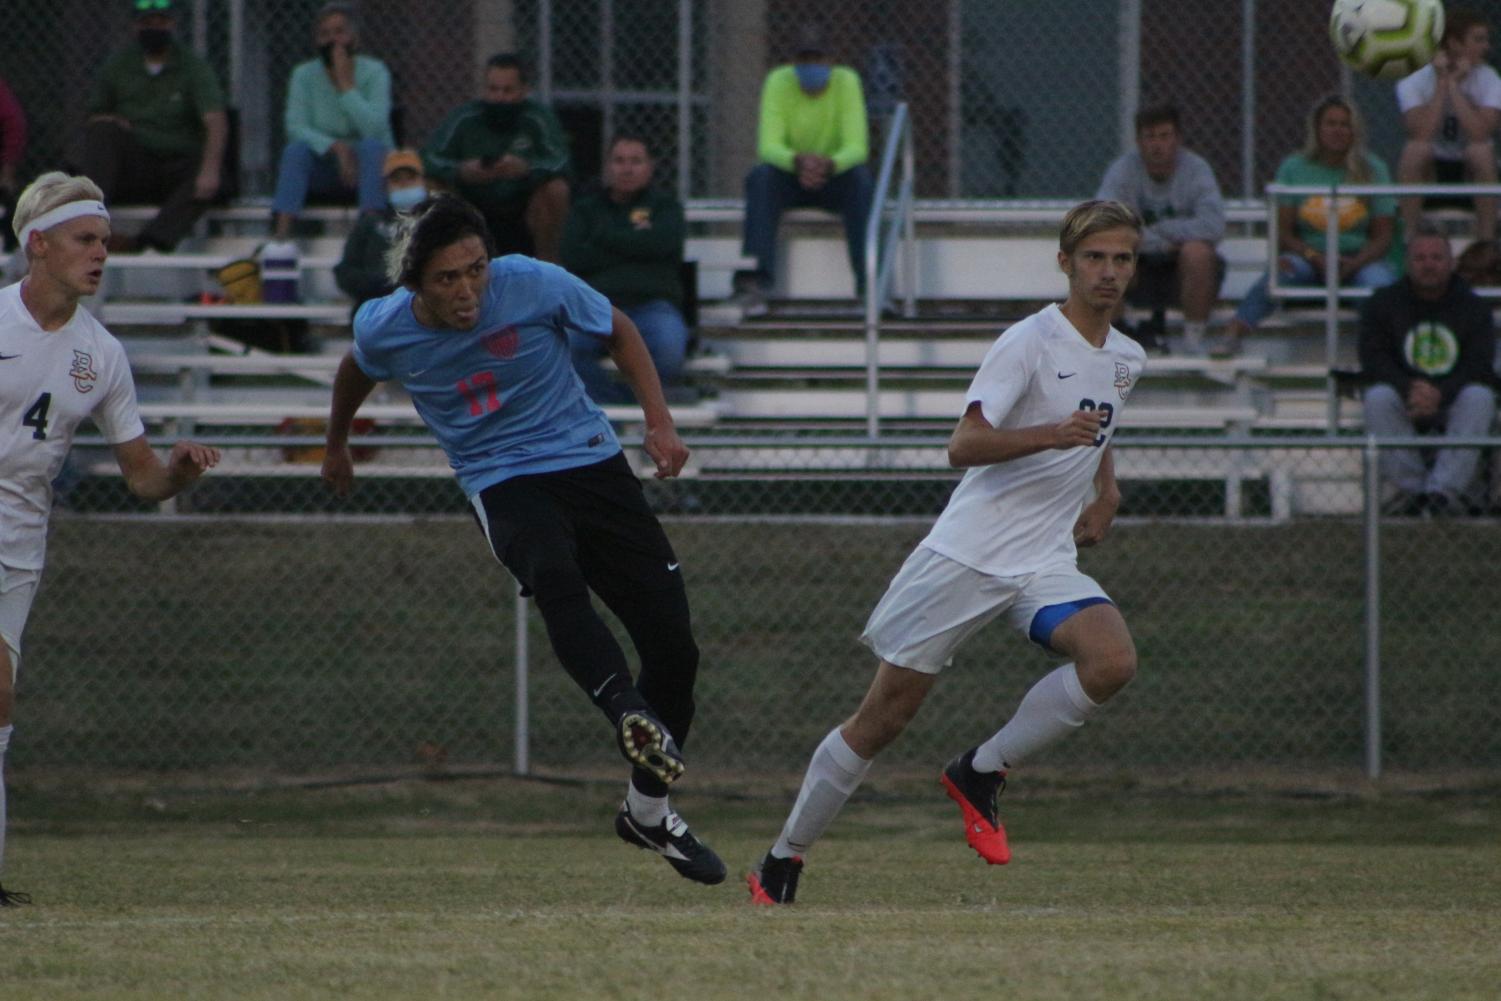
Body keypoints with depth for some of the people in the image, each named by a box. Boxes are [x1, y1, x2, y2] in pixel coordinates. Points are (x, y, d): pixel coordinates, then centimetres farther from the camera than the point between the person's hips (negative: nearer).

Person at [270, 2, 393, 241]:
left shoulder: (374, 72, -9)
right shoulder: (304, 75, -3)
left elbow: (373, 129, -23)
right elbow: (296, 128, -16)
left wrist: (346, 85, -25)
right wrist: (335, 147, -30)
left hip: (369, 167, -1)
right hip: (324, 170, 1)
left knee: (371, 146, -33)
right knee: (296, 149, -28)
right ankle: (282, 235, -40)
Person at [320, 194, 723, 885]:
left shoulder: (533, 284, -12)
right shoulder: (384, 329, -8)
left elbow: (618, 332, 6)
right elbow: (356, 373, 18)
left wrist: (659, 424, -3)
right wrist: (336, 447, 34)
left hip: (590, 461, 2)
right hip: (502, 483, -2)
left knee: (673, 647, -4)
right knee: (554, 575, -39)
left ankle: (647, 810, 16)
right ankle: (628, 713, -60)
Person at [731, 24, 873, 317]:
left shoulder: (847, 82, -13)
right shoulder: (778, 82, -12)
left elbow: (857, 147, -21)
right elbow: (768, 146, -21)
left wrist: (829, 164, -44)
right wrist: (797, 161, -44)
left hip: (834, 179, 0)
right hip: (789, 179, 0)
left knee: (861, 179, -33)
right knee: (760, 177, -32)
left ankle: (870, 285, -36)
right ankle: (755, 284, -41)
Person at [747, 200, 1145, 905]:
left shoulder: (1126, 359, 12)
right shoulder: (1029, 342, -10)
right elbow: (964, 446, -20)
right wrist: (1051, 436, -34)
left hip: (1045, 564, 5)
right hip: (968, 550, -5)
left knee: (1112, 661, -24)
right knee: (883, 716, -2)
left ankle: (980, 773, -6)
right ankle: (784, 859, 14)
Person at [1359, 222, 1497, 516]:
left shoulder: (1473, 307, 5)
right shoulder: (1382, 303, 6)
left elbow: (1479, 365, -6)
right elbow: (1373, 359, -5)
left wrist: (1440, 393, -26)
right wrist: (1409, 390, -25)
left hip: (1452, 400, 0)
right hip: (1404, 402, 0)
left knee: (1479, 397, -32)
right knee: (1377, 397, -32)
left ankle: (1444, 489, -40)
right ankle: (1408, 486, -34)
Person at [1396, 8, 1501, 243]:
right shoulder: (1413, 80, -13)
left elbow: (1479, 134, -28)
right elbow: (1422, 135, -28)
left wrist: (1454, 85, -25)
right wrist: (1441, 84, -25)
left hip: (1470, 171, 0)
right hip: (1429, 170, 0)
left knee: (1481, 152, -32)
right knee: (1414, 150, -32)